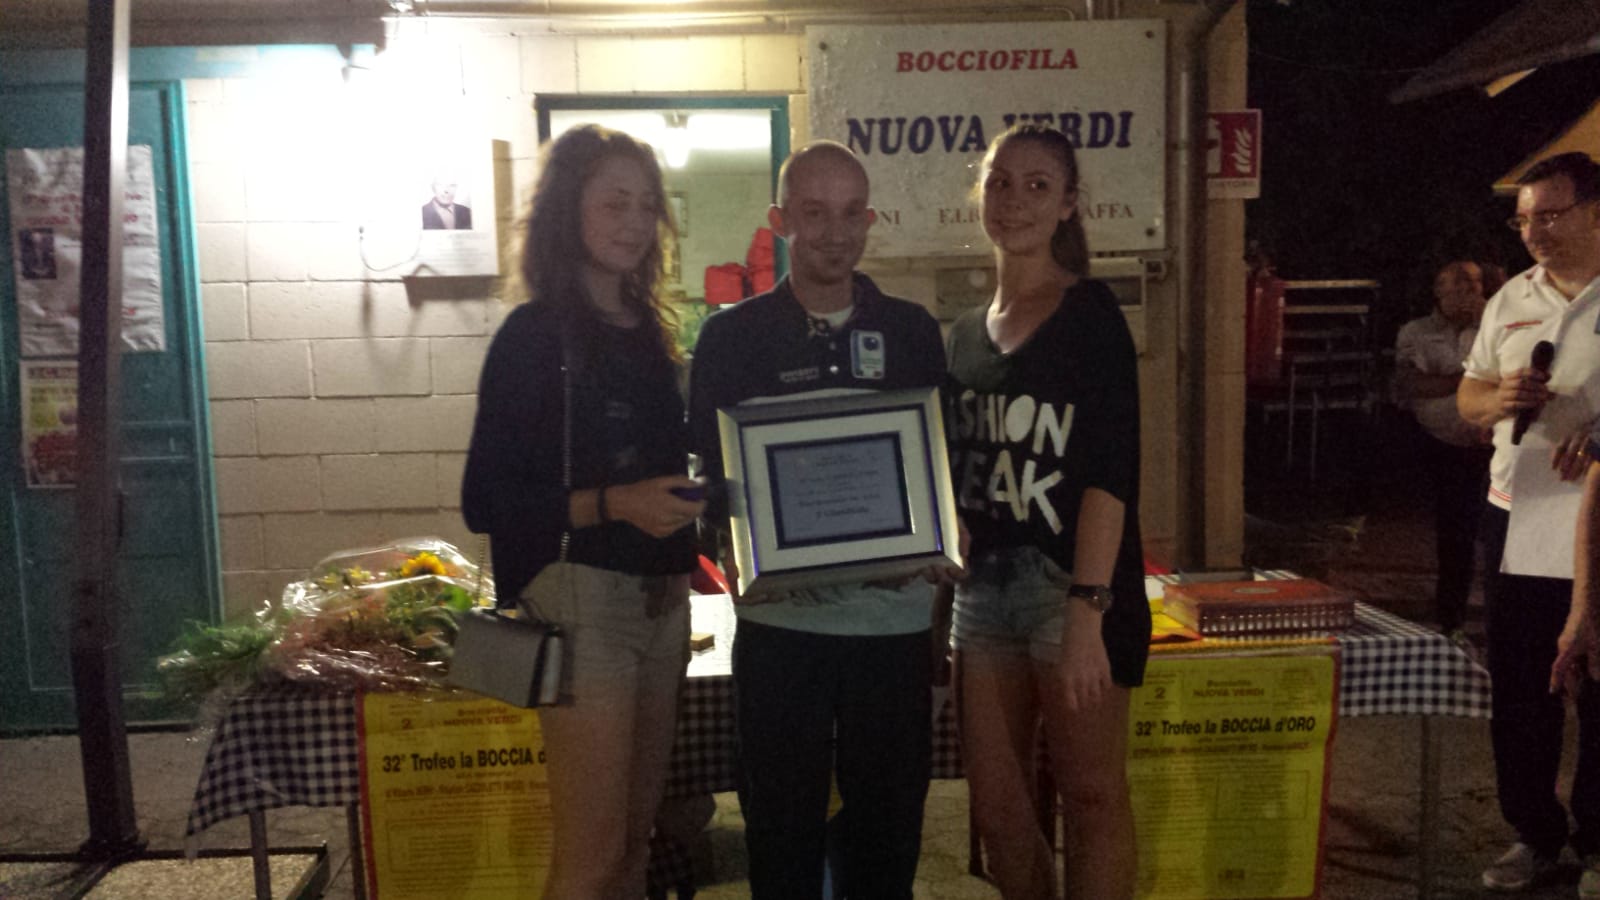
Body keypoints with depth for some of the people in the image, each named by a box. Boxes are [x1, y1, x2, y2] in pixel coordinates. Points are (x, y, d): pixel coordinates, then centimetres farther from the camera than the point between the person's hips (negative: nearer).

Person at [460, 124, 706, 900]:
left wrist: (693, 496, 3)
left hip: (660, 597, 7)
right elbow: (487, 501, -12)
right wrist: (612, 503, -24)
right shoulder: (535, 334, -8)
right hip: (582, 599, -7)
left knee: (635, 834, 14)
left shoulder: (645, 331, 11)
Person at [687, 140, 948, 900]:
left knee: (889, 816, 12)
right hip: (780, 616, -2)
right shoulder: (733, 336, 2)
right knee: (782, 818, 8)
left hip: (894, 611, 2)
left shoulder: (910, 330, 8)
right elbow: (709, 474, 1)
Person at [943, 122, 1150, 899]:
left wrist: (1087, 609, -22)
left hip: (1072, 580, -6)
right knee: (995, 802, 11)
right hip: (985, 583, 6)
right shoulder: (966, 334, 13)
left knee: (1090, 794, 5)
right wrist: (939, 598, 11)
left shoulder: (1090, 314, -5)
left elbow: (1109, 471, -13)